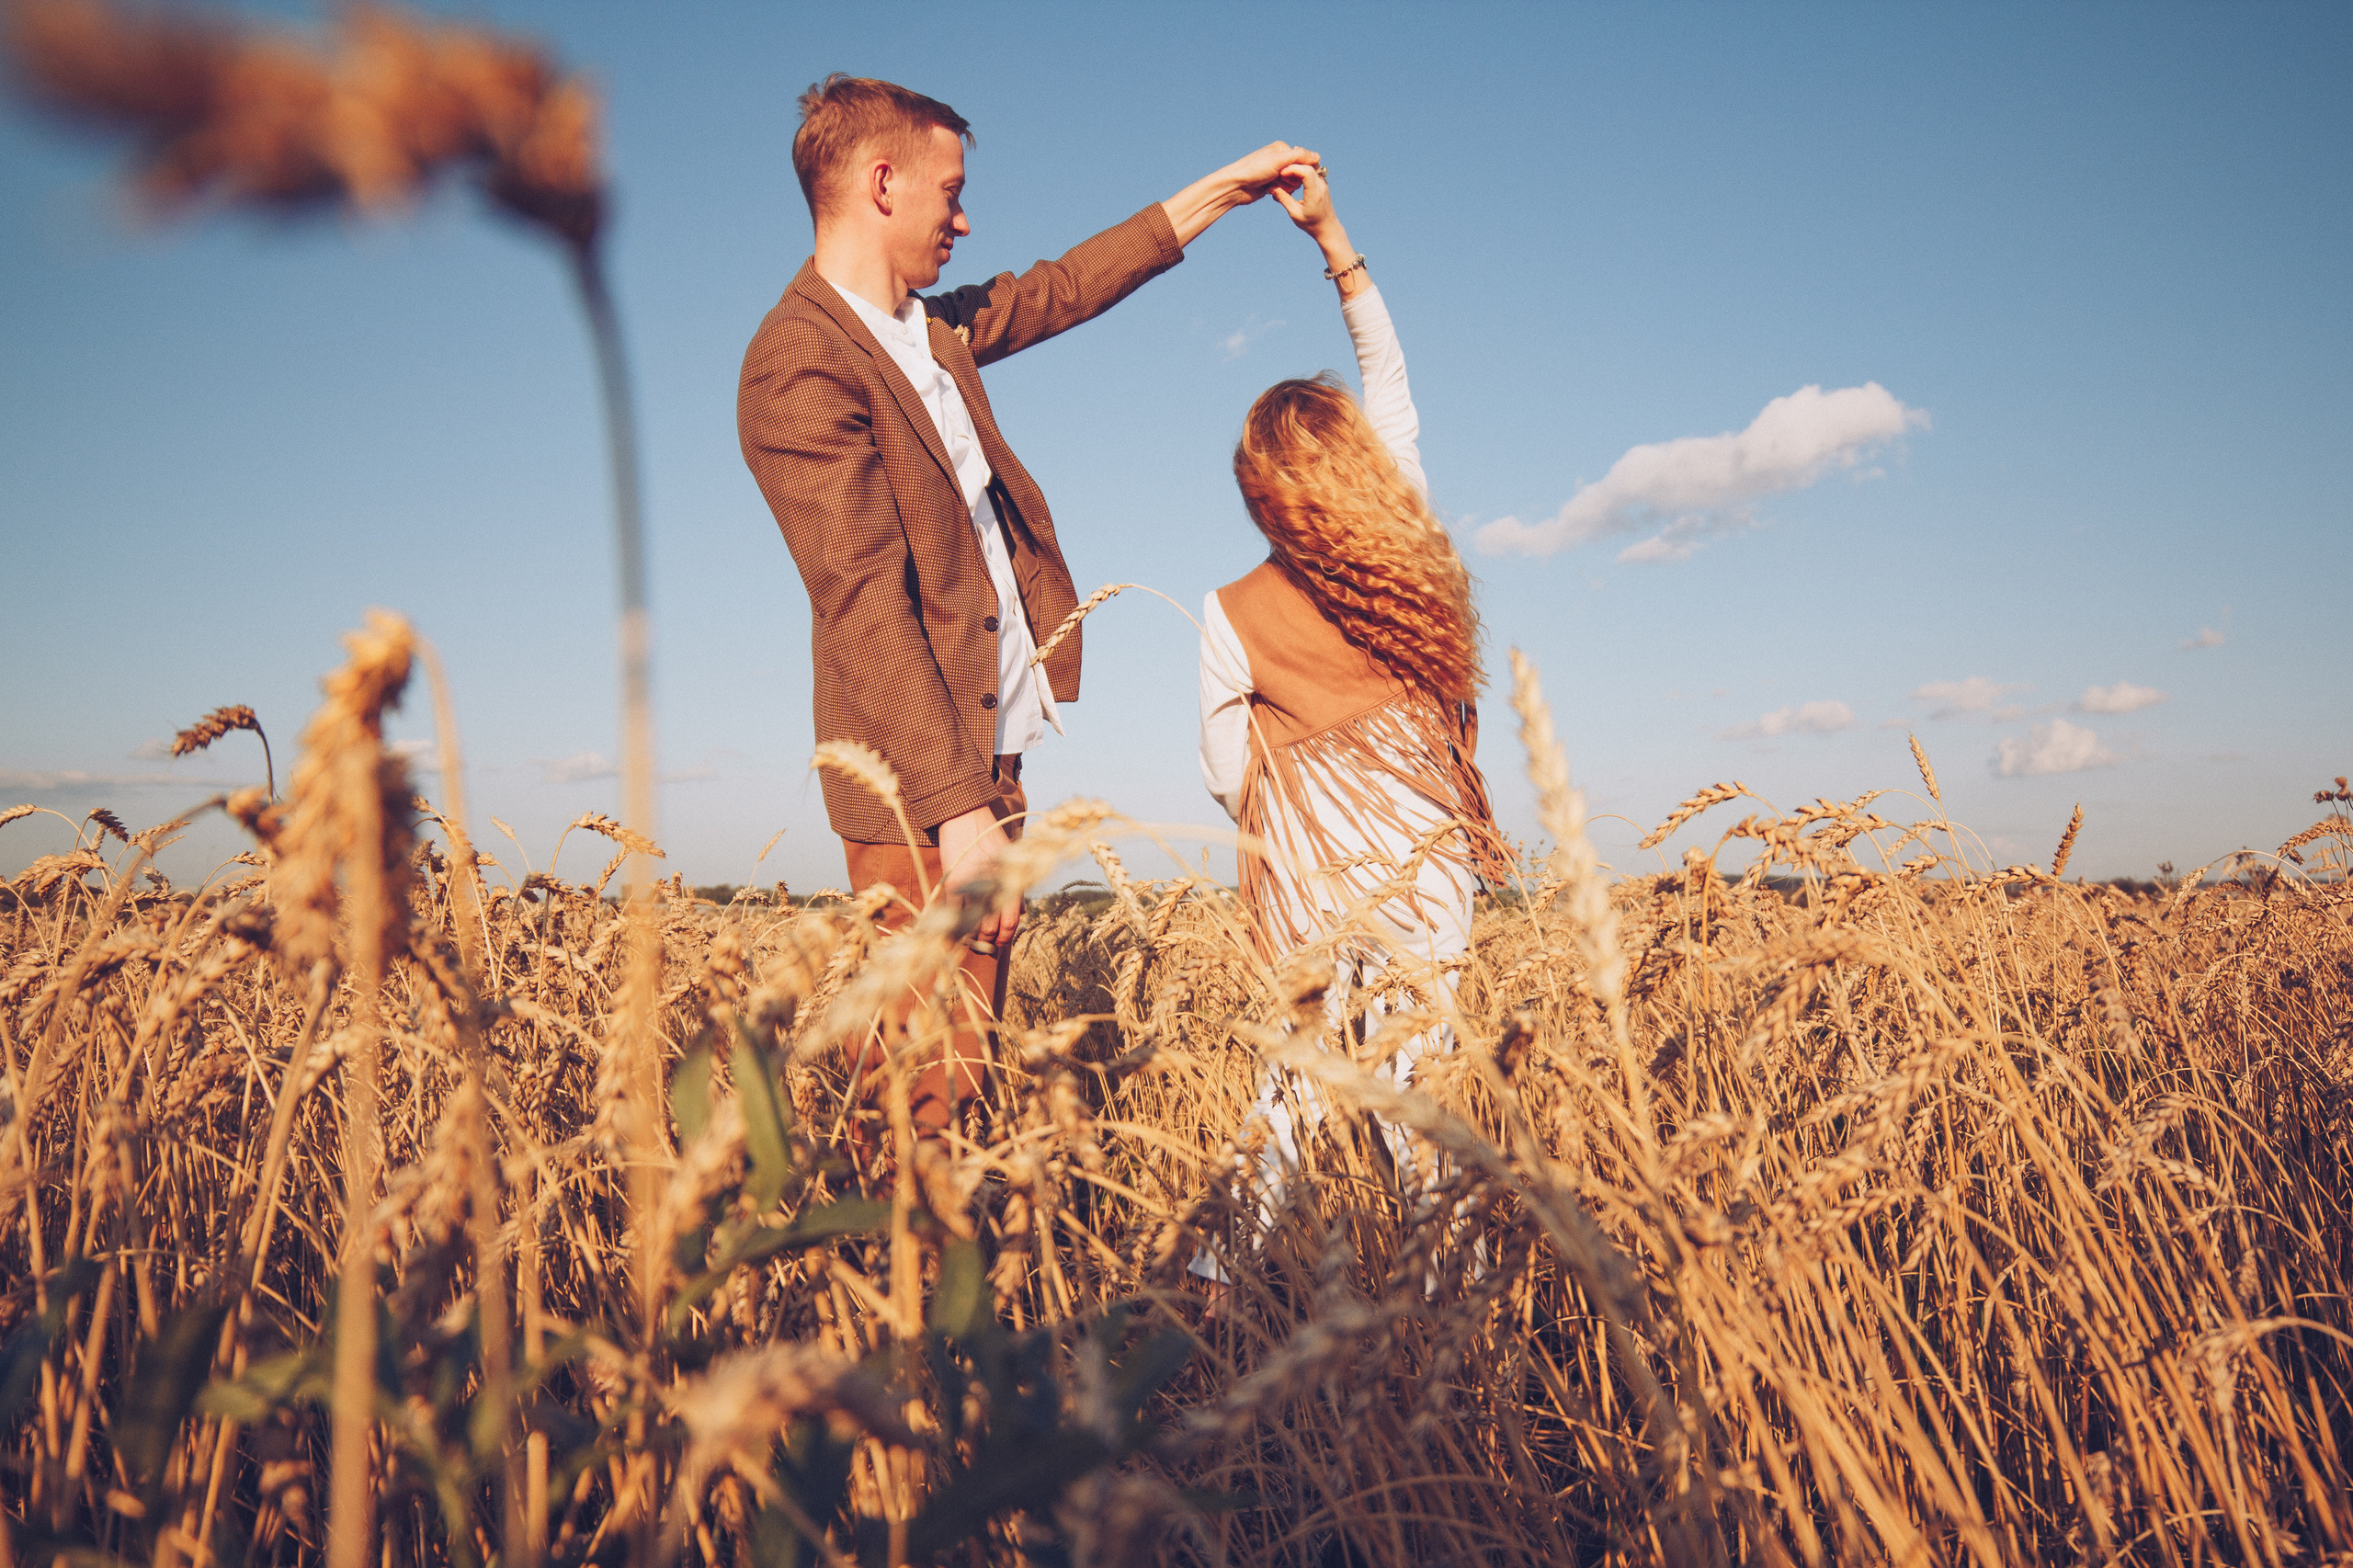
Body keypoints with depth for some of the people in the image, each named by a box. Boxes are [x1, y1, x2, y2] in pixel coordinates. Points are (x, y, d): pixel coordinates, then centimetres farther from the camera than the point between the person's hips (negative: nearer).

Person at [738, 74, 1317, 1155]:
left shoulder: (932, 325, 13)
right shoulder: (800, 364, -16)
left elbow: (1063, 288, 29)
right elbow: (864, 607, -23)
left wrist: (1218, 191, 34)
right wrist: (960, 810, -27)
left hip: (987, 746, 9)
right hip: (918, 781, -9)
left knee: (966, 1042, 11)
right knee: (930, 1077, -6)